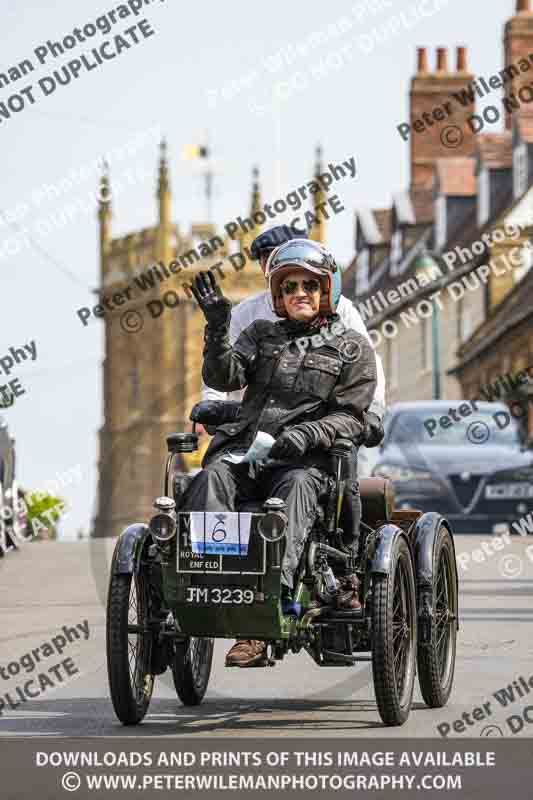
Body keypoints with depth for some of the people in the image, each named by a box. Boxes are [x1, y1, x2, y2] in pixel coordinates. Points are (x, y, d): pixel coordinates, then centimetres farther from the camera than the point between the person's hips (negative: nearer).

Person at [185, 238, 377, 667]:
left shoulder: (352, 347, 15)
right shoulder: (262, 334, 24)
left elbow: (350, 416, 4)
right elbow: (224, 378, 8)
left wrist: (307, 434, -15)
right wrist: (218, 329, -8)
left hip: (306, 458, -4)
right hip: (244, 447, 4)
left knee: (295, 489, -36)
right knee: (210, 480, -30)